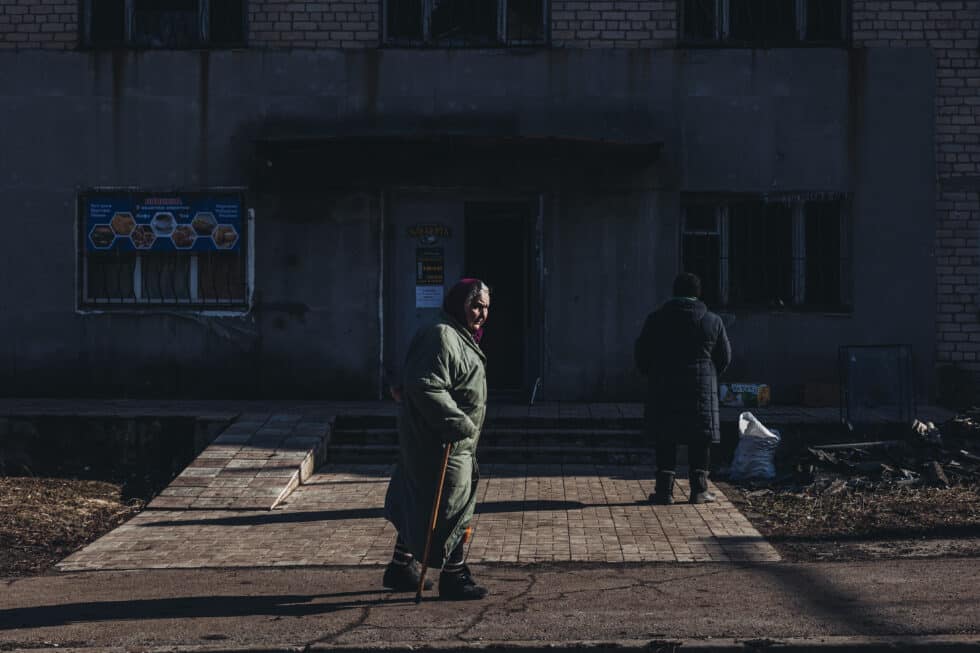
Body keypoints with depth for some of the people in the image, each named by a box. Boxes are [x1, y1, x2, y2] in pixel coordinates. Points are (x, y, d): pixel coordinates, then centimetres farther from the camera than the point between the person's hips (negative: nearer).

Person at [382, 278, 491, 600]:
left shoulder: (460, 338, 17)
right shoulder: (441, 336, -18)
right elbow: (426, 386, -27)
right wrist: (457, 423, -26)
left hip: (455, 441, 11)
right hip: (441, 443, -11)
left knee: (418, 506, 17)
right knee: (451, 507, -3)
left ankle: (401, 568, 26)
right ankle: (453, 578, 6)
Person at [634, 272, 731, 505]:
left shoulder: (657, 318, -1)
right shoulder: (712, 321, 0)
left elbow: (641, 354, 2)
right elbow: (724, 357, 7)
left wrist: (652, 376, 18)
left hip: (663, 389, 0)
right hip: (701, 390, 0)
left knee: (665, 440, 6)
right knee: (699, 441, 7)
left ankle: (665, 488, 3)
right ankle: (699, 490, 7)